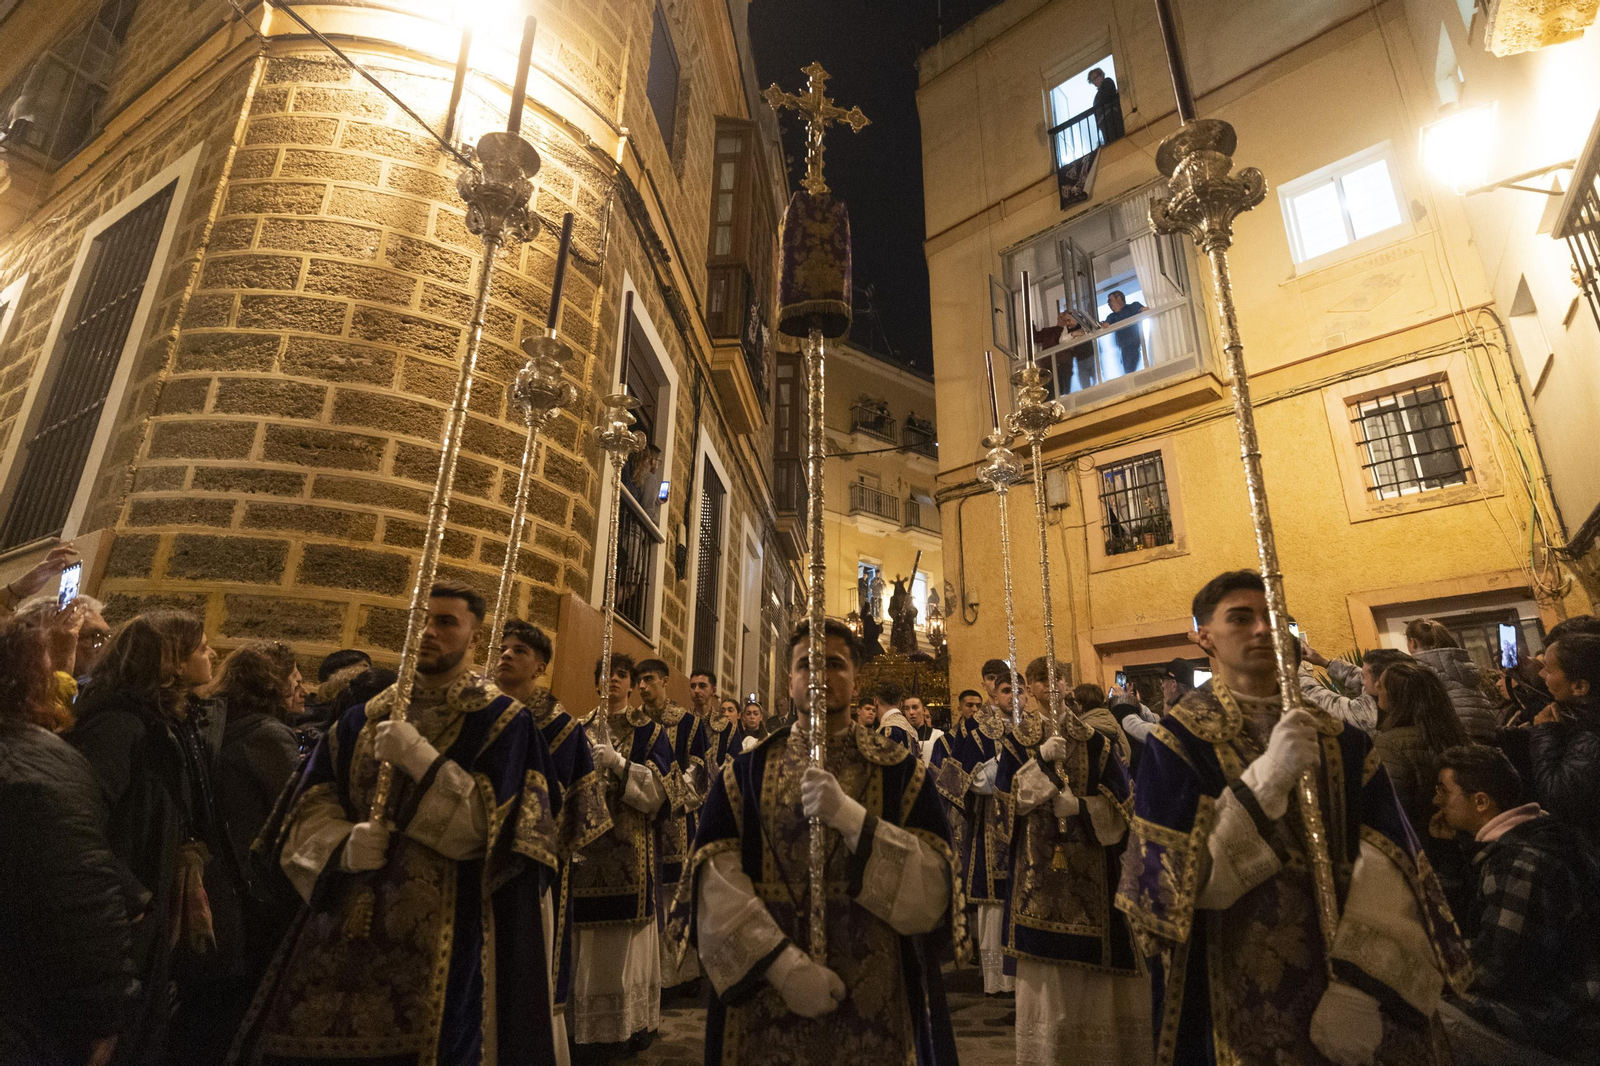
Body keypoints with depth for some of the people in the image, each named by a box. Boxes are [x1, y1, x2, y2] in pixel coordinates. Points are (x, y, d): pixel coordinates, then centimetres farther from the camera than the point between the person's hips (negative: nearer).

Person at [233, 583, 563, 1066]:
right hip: (346, 926, 4)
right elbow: (310, 809, 9)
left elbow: (489, 825, -11)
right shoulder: (364, 719, 12)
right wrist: (344, 845, -12)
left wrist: (420, 758, -19)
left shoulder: (503, 721, -4)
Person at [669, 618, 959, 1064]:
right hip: (762, 1005, 1)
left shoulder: (901, 771, -2)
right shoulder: (747, 771, 0)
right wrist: (784, 964, -21)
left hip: (876, 1006, 0)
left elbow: (932, 892, -11)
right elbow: (716, 884, -9)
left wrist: (851, 816, -23)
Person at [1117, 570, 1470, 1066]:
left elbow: (1387, 856, -9)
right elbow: (1173, 882, -18)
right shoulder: (1179, 741, -11)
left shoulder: (1337, 736, 1)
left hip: (1345, 966, 4)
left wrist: (1362, 985, -21)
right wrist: (1265, 777, -26)